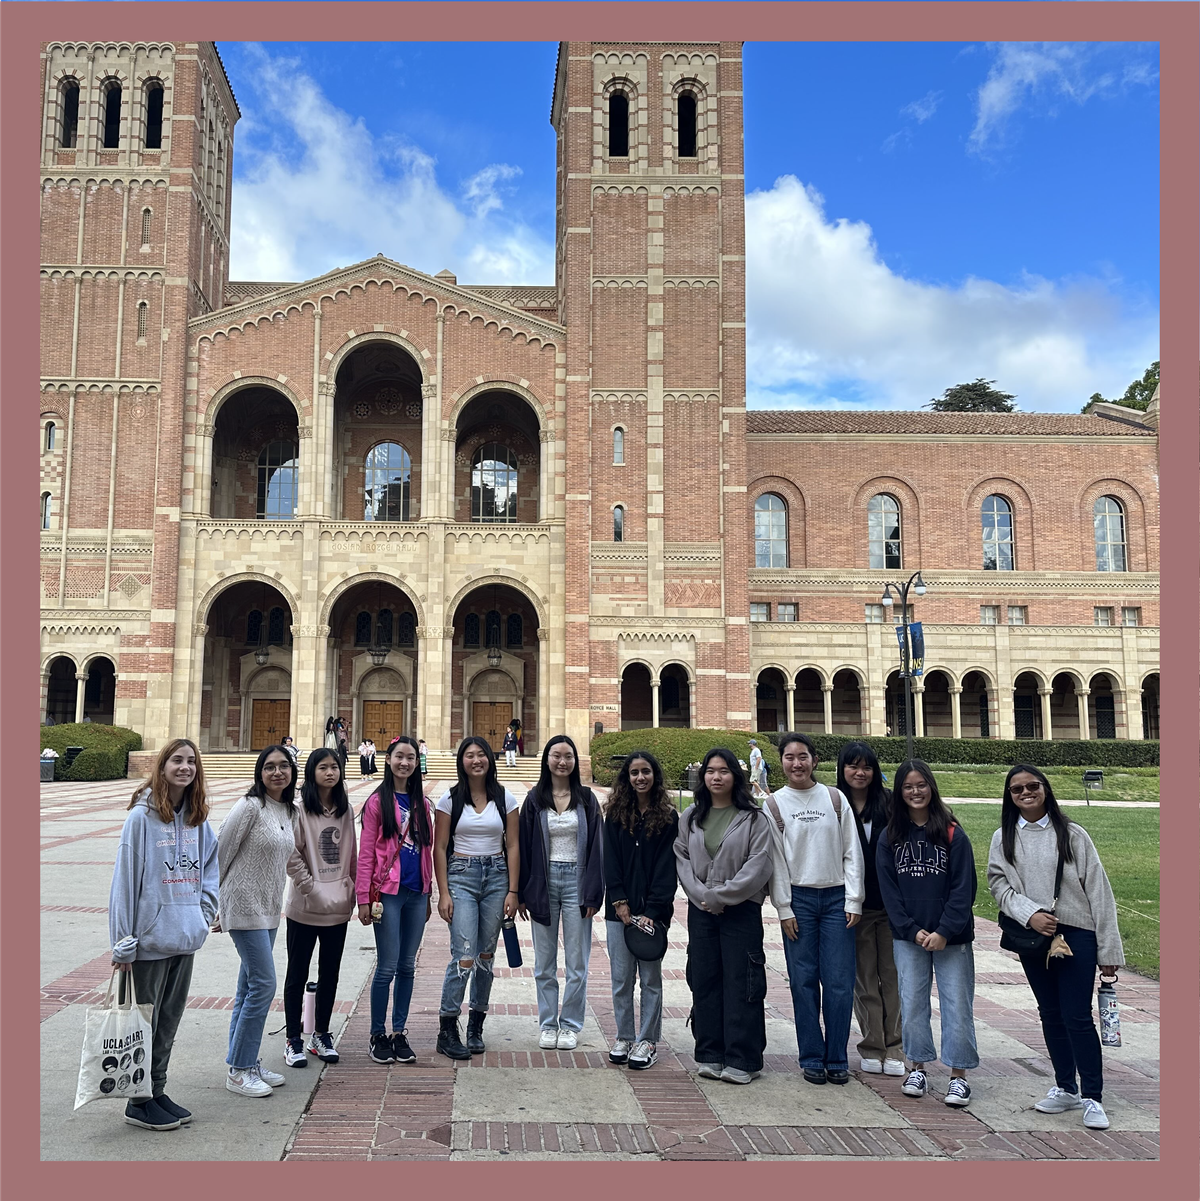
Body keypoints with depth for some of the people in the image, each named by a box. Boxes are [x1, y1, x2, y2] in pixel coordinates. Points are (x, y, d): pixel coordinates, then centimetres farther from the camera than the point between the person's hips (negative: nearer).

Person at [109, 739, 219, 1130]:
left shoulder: (196, 818, 5)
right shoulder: (142, 816, -14)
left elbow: (210, 864, 19)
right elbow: (125, 877, -14)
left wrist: (205, 912, 7)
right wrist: (123, 942, -14)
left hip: (185, 937, 6)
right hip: (149, 939, -6)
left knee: (169, 1020, 16)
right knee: (143, 1022, 6)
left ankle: (157, 1092, 29)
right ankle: (139, 1102, 19)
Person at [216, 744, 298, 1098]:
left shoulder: (290, 812, 9)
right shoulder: (250, 807, -14)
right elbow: (220, 854, -11)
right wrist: (213, 904, -5)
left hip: (269, 909, 8)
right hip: (245, 907, -7)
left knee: (249, 988, 14)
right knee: (263, 984, -9)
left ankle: (246, 1064, 23)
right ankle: (239, 1071, 2)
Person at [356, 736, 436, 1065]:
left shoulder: (422, 803, 11)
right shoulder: (378, 801, -3)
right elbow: (366, 853, -5)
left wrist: (428, 893, 14)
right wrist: (363, 898, -9)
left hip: (416, 893, 5)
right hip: (388, 892, -5)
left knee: (407, 966, 10)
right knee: (387, 966, -2)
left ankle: (399, 1032, 20)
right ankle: (378, 1036, 12)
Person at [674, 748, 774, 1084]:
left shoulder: (753, 818, -4)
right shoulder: (690, 817, 9)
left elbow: (758, 866, -10)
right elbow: (681, 858, 5)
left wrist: (721, 896, -12)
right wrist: (700, 894, -9)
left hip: (742, 910, -4)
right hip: (701, 910, 4)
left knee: (741, 983, -2)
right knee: (704, 981, 8)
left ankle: (742, 1060, 7)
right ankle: (710, 1055, 18)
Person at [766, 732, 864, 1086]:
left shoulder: (836, 799, 5)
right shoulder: (774, 805, 2)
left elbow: (852, 853, 5)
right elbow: (775, 860, 1)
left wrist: (853, 900, -2)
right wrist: (784, 909, -3)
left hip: (837, 898, 1)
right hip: (798, 900, -1)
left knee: (840, 982, -1)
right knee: (804, 981, 2)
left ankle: (837, 1058, 12)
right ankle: (811, 1057, 13)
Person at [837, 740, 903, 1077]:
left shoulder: (890, 803, 2)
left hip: (891, 901, 1)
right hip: (855, 905, -1)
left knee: (893, 975, 5)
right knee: (864, 979, 7)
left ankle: (894, 1049, 14)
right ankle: (871, 1048, 16)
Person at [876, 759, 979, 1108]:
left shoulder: (953, 834, -3)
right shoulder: (890, 838, 4)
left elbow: (963, 888, -6)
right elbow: (888, 890, 2)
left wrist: (944, 931, -13)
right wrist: (913, 930, -8)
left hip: (951, 937, -2)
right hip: (907, 937, 2)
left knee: (957, 1004, 1)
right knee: (912, 1003, 8)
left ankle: (958, 1075, 11)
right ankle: (917, 1068, 22)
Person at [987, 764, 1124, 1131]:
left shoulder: (1072, 835, -3)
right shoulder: (1003, 839, 5)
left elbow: (1098, 890, -3)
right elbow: (998, 884, 1)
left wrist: (1109, 950, -5)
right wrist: (1030, 914, -18)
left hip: (1076, 935, -3)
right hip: (1031, 937, 3)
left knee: (1078, 1016, -5)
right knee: (1051, 1014, 13)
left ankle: (1092, 1097, 8)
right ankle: (1066, 1088, 27)